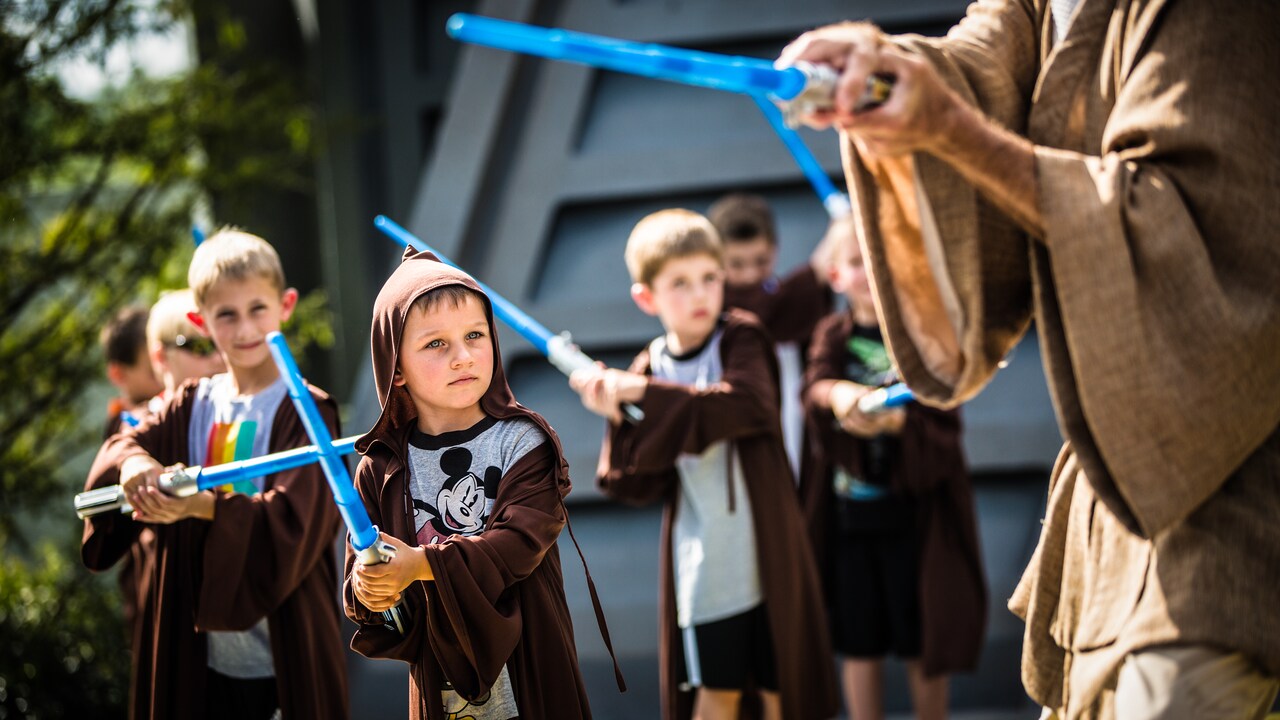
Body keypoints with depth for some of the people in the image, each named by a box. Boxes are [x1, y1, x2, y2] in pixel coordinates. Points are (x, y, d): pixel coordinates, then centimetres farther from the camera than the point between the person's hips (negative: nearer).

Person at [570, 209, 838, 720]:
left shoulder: (741, 338, -5)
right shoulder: (650, 369, 2)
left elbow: (748, 404, -28)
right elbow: (639, 486, -2)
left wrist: (643, 393, -29)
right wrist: (618, 416, -19)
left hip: (766, 553, -2)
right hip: (702, 558, 2)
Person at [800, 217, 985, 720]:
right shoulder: (832, 334, 6)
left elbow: (944, 428, -10)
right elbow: (814, 385, -16)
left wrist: (898, 422, -30)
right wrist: (838, 393, -39)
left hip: (913, 508, -2)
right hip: (848, 511, 2)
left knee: (923, 641, 5)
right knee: (858, 643, 8)